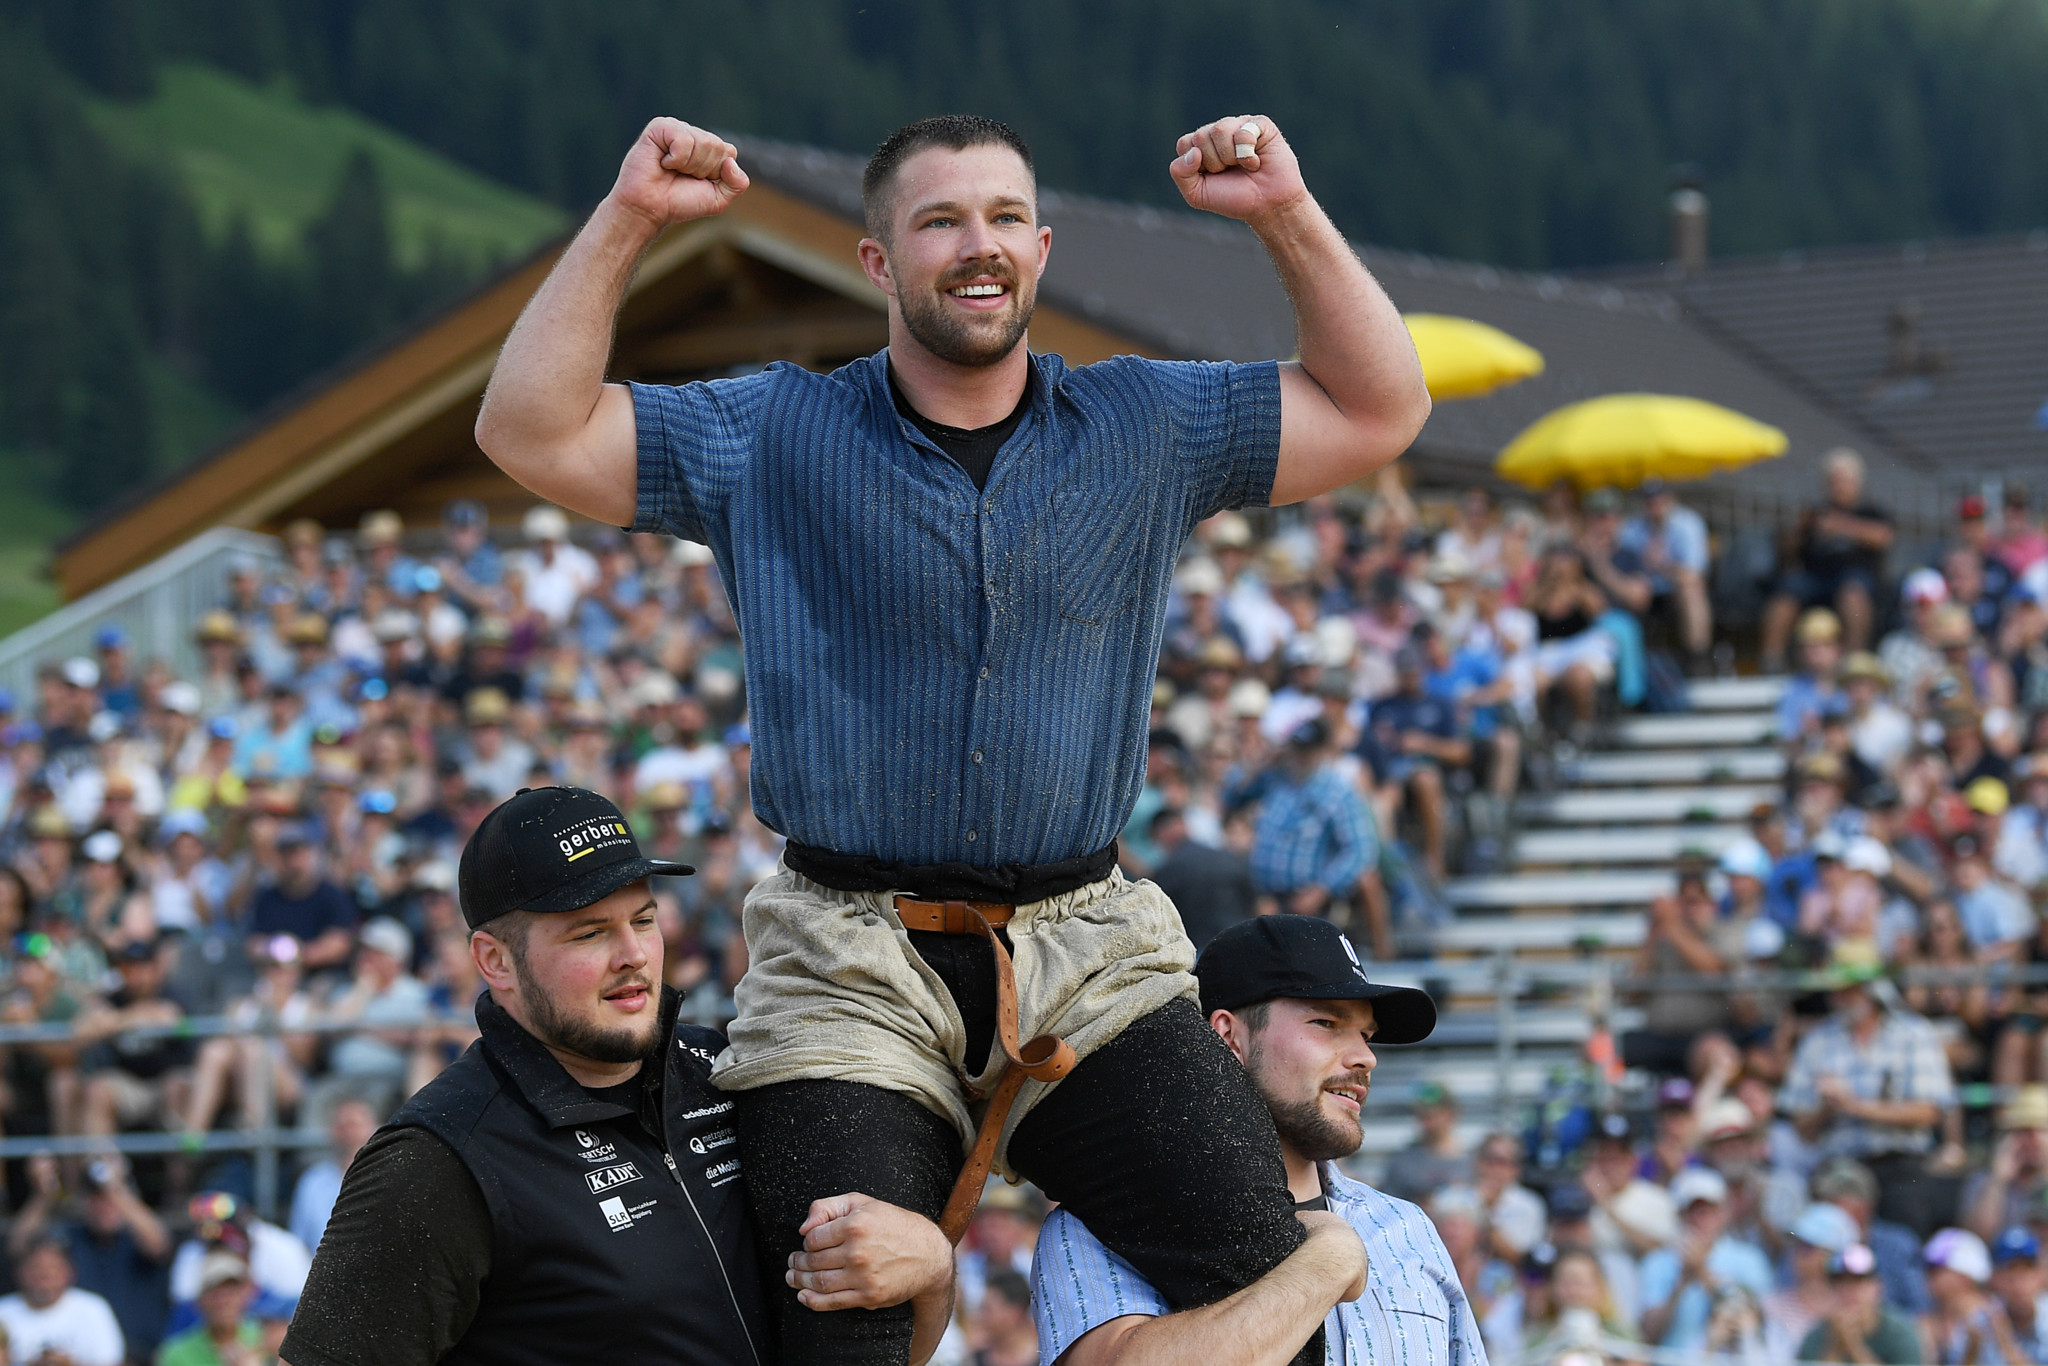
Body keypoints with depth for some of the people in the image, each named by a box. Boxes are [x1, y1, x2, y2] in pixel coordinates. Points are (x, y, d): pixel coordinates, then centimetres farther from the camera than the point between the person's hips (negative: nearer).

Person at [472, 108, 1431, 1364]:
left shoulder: (1145, 427, 10)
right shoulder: (772, 440, 5)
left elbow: (1379, 413, 11)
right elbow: (532, 432, 0)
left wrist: (1290, 219, 0)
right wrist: (627, 222, -8)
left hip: (1089, 961, 2)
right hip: (852, 968, -2)